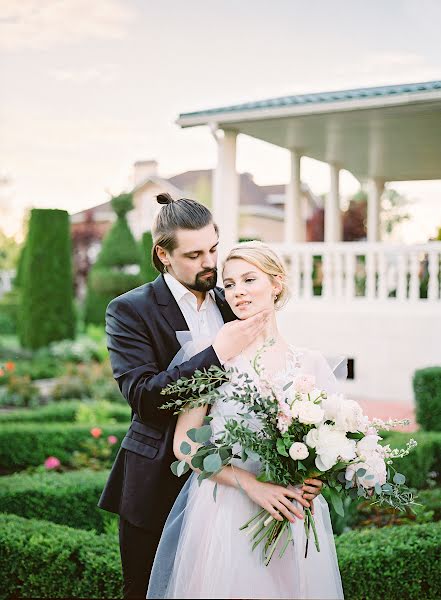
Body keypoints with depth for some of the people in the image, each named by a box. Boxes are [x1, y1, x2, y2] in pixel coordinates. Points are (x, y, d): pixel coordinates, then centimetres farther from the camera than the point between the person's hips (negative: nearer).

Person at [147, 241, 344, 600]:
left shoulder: (312, 364, 4)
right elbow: (184, 443, -6)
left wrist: (318, 478, -11)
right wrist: (250, 483, -17)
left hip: (292, 514, 2)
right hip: (223, 512, -2)